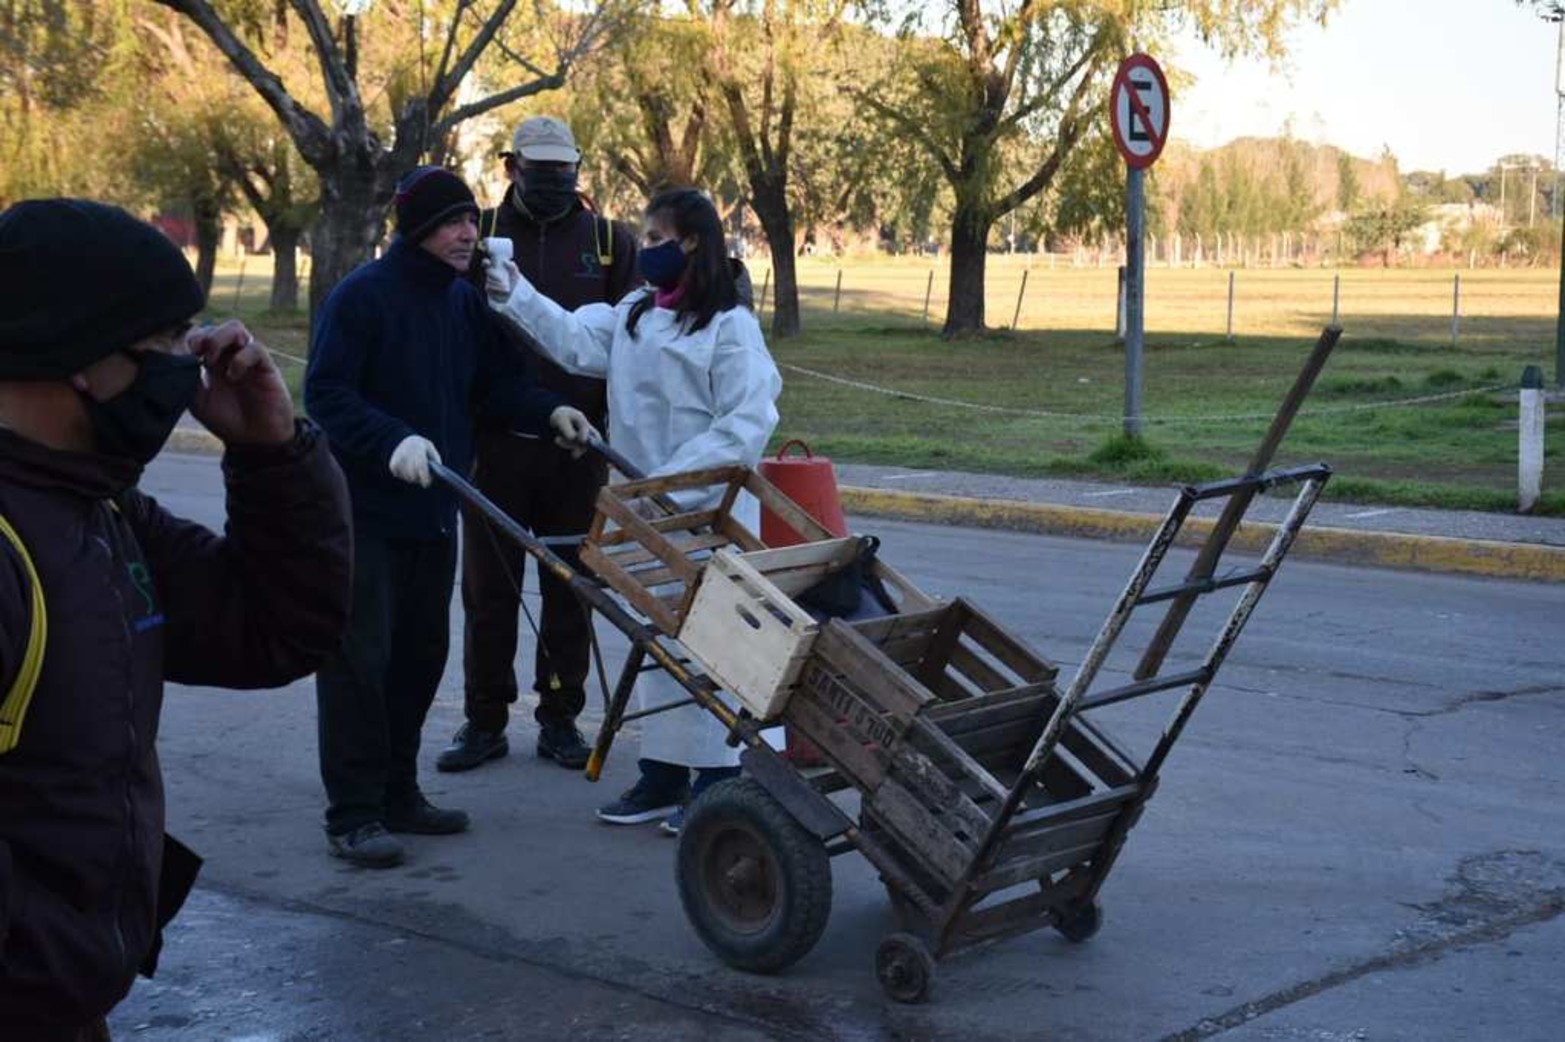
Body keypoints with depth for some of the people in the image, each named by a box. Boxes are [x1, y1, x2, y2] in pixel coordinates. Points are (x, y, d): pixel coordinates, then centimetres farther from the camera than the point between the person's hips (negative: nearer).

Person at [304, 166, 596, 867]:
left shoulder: (465, 302, 9)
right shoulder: (361, 296, -13)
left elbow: (498, 382, 14)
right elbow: (325, 394, -19)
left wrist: (548, 411, -4)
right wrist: (393, 441, -32)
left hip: (433, 510, 7)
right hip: (364, 511, -7)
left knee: (420, 654, 13)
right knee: (359, 657, -6)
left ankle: (398, 794, 25)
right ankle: (351, 814, 1)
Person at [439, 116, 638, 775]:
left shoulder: (610, 241, 6)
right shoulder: (481, 235, 5)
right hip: (496, 444, 0)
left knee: (570, 589, 8)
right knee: (488, 586, 6)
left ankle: (560, 719, 19)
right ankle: (485, 721, 15)